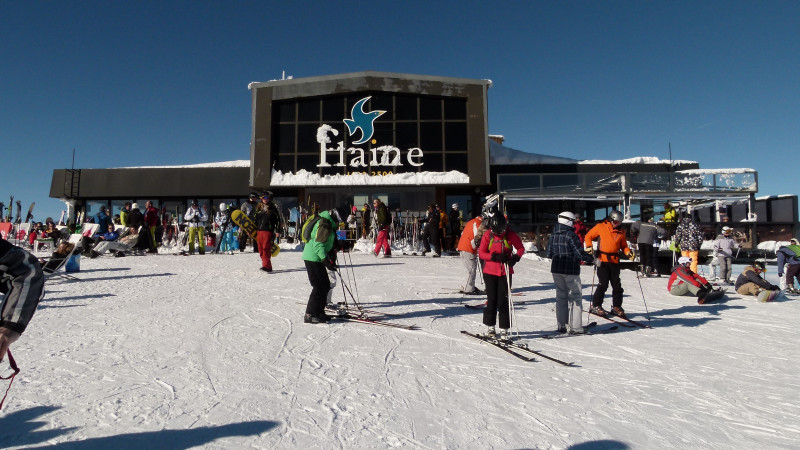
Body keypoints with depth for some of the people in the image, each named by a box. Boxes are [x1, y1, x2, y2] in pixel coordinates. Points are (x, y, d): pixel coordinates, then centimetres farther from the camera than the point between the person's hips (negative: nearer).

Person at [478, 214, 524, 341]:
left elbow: (521, 248, 6)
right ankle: (490, 327, 21)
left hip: (505, 272, 0)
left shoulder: (511, 235, -4)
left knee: (504, 301, -1)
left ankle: (504, 330, 7)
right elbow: (481, 253, -3)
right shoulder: (487, 236, -5)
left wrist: (516, 257, -14)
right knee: (492, 300, 6)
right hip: (490, 272, 0)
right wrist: (495, 256, -19)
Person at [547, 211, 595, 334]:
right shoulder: (571, 235, -14)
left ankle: (562, 325, 16)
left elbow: (549, 253, 10)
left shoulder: (553, 235, 6)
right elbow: (579, 252, -16)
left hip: (556, 270, 6)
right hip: (571, 271, -6)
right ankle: (574, 327, 1)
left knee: (561, 296, 13)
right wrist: (591, 259, -3)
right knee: (575, 297, 3)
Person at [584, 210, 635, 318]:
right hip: (602, 260, -4)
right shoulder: (601, 227, 1)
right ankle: (596, 306, 7)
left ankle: (616, 306, 19)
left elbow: (623, 245, 20)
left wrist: (628, 252, 1)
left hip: (615, 261, 4)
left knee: (617, 285, 6)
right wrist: (589, 246, -12)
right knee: (603, 284, -6)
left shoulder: (621, 232, 13)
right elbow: (588, 236, 5)